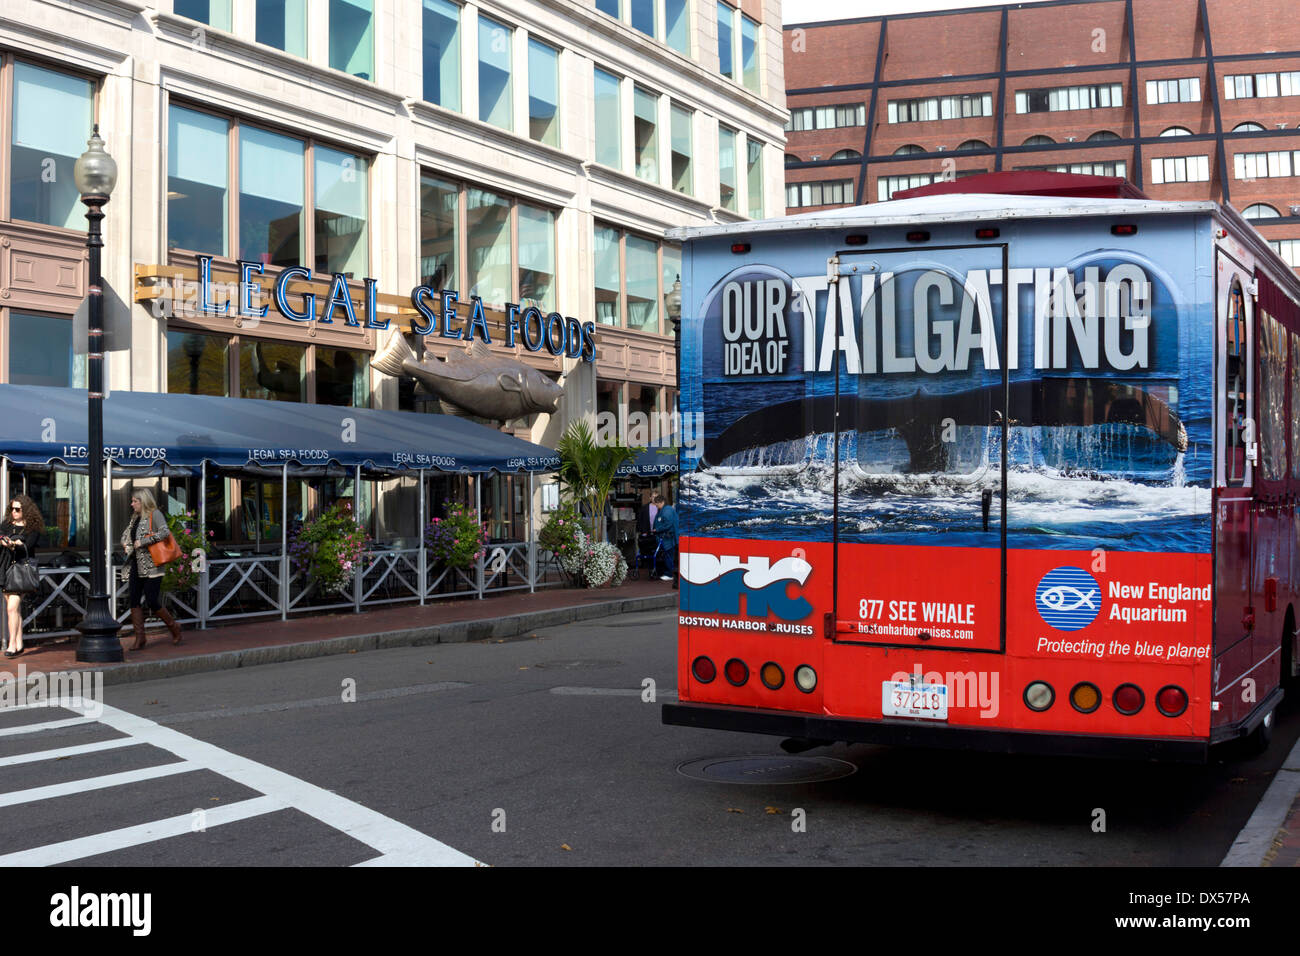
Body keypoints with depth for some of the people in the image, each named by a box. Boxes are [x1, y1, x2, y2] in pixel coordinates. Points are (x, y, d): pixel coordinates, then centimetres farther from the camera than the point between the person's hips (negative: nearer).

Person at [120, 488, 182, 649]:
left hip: (151, 567, -8)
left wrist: (142, 542, -22)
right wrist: (126, 543, 11)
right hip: (135, 566, 8)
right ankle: (140, 638, 10)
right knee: (135, 602, 3)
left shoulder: (154, 514, -8)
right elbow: (127, 532, 33)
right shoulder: (135, 517, 15)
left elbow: (165, 532, -26)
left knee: (152, 603, -8)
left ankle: (174, 628, 13)